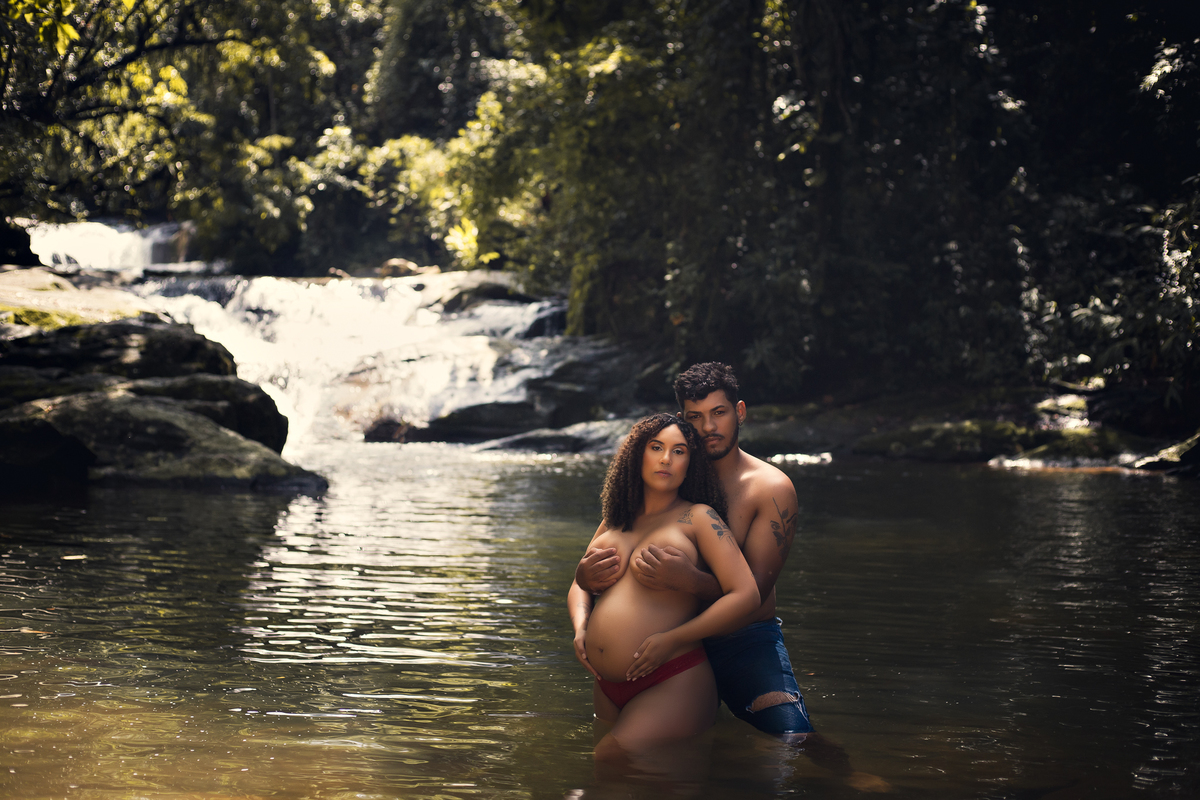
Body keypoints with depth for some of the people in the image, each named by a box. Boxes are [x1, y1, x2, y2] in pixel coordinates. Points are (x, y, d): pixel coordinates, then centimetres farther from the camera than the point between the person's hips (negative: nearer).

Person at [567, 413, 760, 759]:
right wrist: (581, 626, 3)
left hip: (672, 685, -6)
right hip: (607, 687, 7)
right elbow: (580, 585, 26)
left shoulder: (698, 518, 1)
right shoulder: (614, 522, 19)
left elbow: (746, 595, -8)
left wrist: (672, 639, -13)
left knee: (613, 759, -23)